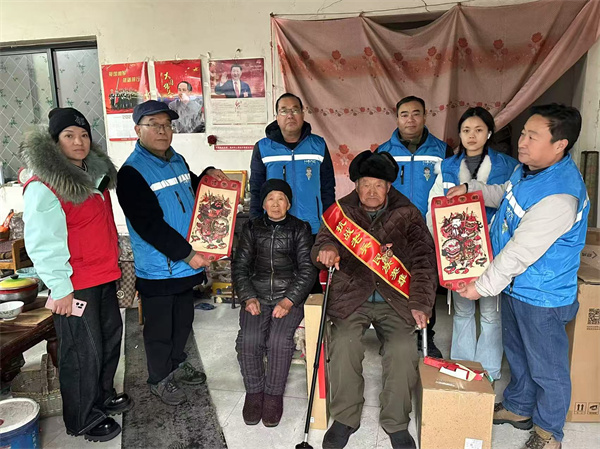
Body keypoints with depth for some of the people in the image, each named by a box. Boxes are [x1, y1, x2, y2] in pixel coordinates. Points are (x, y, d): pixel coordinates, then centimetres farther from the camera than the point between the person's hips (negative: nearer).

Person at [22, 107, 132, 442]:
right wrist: (60, 289, -19)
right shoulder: (44, 186, -17)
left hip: (104, 276, 8)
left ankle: (102, 395, 44)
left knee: (111, 335, 21)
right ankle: (82, 420, 26)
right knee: (84, 350, 5)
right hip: (75, 285, -8)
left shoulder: (95, 174, 9)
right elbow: (42, 244, -20)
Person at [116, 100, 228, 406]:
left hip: (187, 263, 7)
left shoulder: (178, 161, 8)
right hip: (156, 268, -7)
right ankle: (160, 379, 30)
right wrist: (187, 254, -21)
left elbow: (191, 192, 25)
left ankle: (177, 363, 43)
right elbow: (150, 225, -22)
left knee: (183, 319, 22)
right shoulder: (131, 172, -16)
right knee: (160, 326, 9)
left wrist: (207, 175, 4)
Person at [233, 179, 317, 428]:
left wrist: (288, 300, -14)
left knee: (279, 341, -27)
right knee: (249, 340, -24)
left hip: (290, 296, -2)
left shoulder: (300, 229, 6)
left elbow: (307, 269, -1)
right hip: (257, 294, 2)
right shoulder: (252, 228, 12)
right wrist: (249, 297, -7)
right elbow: (240, 266, 10)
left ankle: (274, 394, -3)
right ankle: (254, 392, 0)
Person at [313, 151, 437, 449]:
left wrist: (420, 303, -8)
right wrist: (327, 249, -18)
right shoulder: (342, 211, 7)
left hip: (395, 300, 0)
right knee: (344, 343, -25)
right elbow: (320, 246, 8)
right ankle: (345, 419, -1)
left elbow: (423, 259, 2)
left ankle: (396, 424, 2)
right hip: (351, 296, 0)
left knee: (403, 349, -23)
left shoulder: (407, 214, 5)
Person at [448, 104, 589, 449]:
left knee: (547, 368, 13)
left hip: (542, 295, -9)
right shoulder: (528, 168, -3)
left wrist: (483, 287, -21)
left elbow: (520, 253, -30)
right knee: (517, 353, 26)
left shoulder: (559, 196, -33)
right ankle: (519, 409, 49)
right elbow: (505, 195, 19)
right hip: (517, 284, 9)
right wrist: (470, 188, 4)